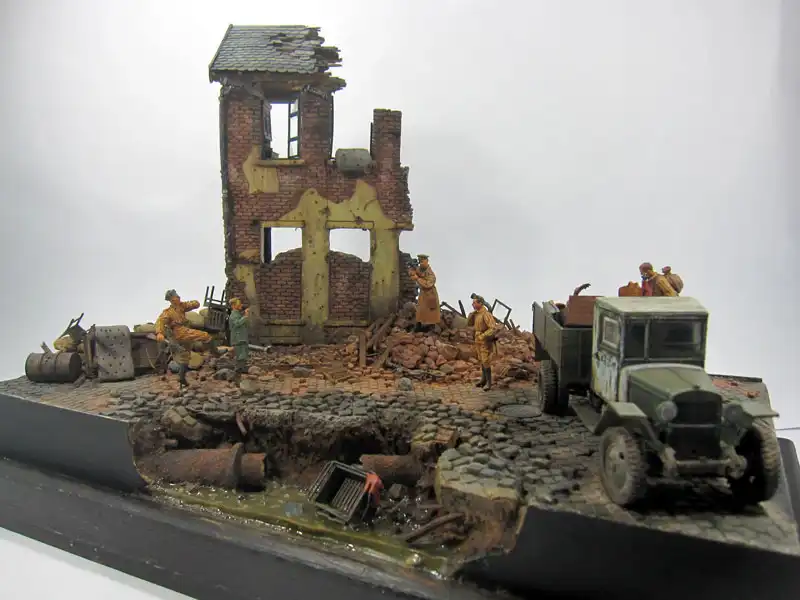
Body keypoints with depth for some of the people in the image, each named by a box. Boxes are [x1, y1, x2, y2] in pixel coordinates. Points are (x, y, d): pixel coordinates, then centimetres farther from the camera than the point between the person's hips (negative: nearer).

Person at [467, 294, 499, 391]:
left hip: (486, 341, -9)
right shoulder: (476, 313, 5)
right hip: (479, 340, 9)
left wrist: (483, 336, -29)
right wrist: (472, 313, -9)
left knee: (486, 362, -7)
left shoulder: (486, 314, -24)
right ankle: (483, 379, 29)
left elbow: (494, 328, -29)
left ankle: (489, 383, 2)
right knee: (482, 360, 17)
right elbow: (469, 324, 7)